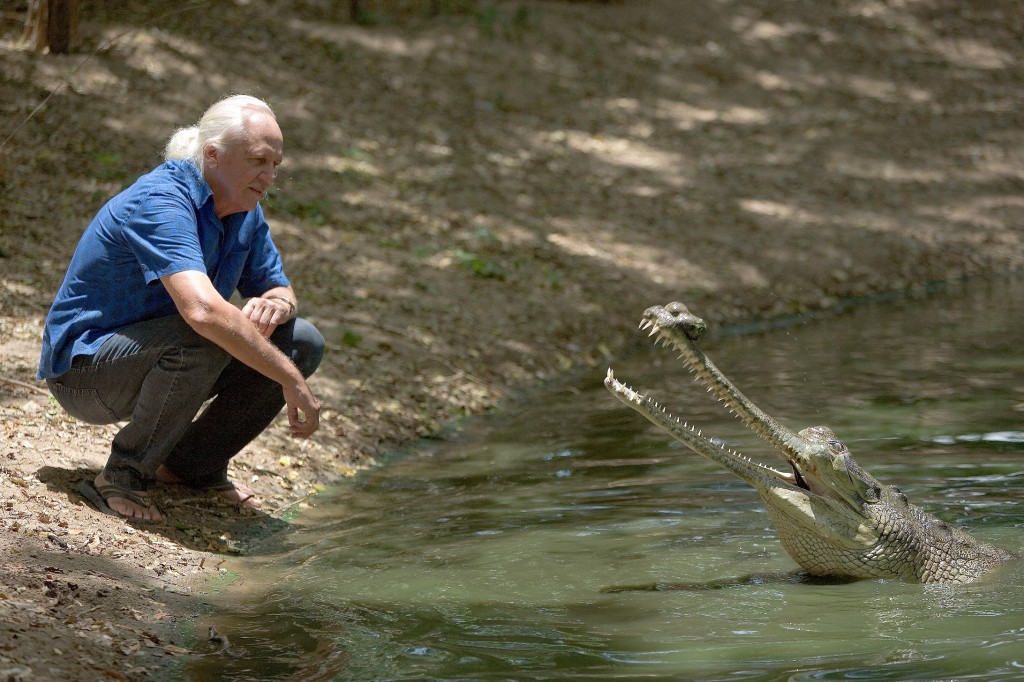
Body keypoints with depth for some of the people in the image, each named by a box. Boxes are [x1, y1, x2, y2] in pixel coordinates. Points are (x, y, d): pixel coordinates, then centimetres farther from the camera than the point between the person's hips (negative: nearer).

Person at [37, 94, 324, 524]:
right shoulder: (161, 202, -28)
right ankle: (123, 475, -18)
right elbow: (203, 310, -42)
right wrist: (291, 380, -38)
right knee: (204, 339, -37)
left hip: (157, 358, 9)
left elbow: (280, 289, 10)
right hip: (84, 368, -9)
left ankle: (195, 464, 8)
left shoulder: (245, 211, 0)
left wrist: (274, 304, -17)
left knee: (303, 342, -3)